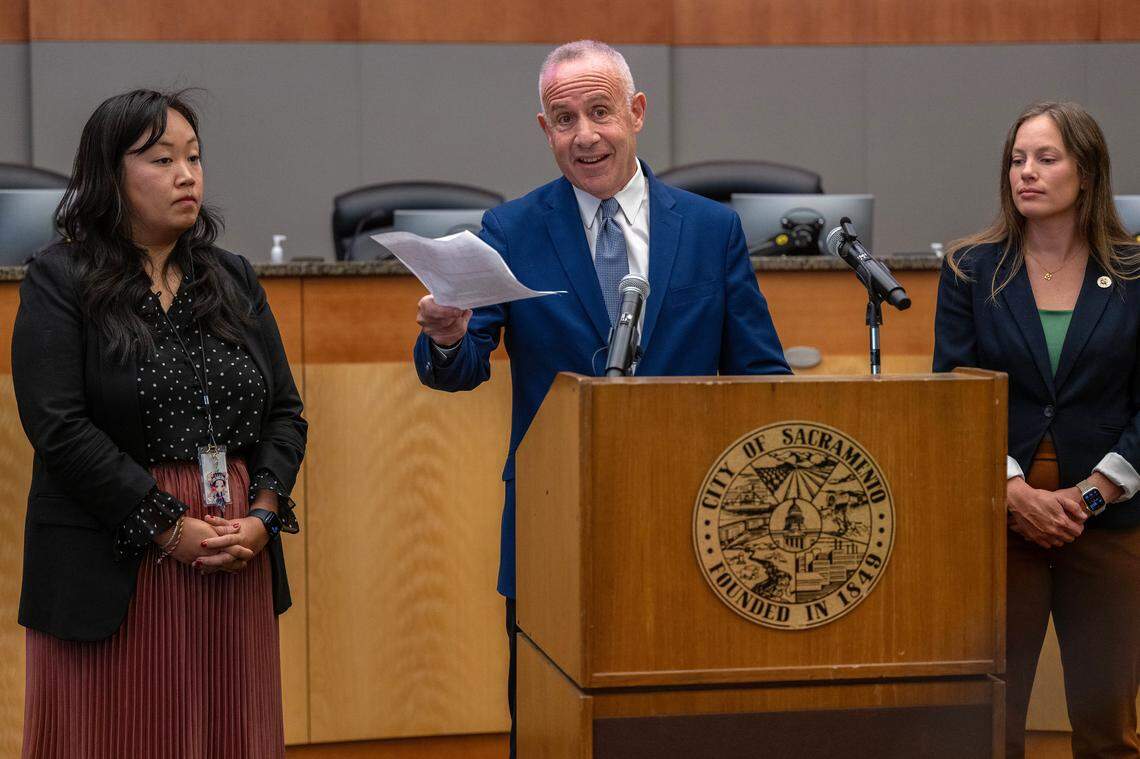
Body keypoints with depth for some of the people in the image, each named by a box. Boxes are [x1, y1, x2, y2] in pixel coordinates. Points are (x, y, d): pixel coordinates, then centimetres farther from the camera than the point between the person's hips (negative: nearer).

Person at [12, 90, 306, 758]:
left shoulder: (234, 279, 14)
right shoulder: (61, 283, -2)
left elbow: (286, 414, 11)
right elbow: (60, 428, -12)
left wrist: (262, 516, -6)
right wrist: (169, 528, -16)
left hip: (237, 569, 5)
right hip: (114, 570, -4)